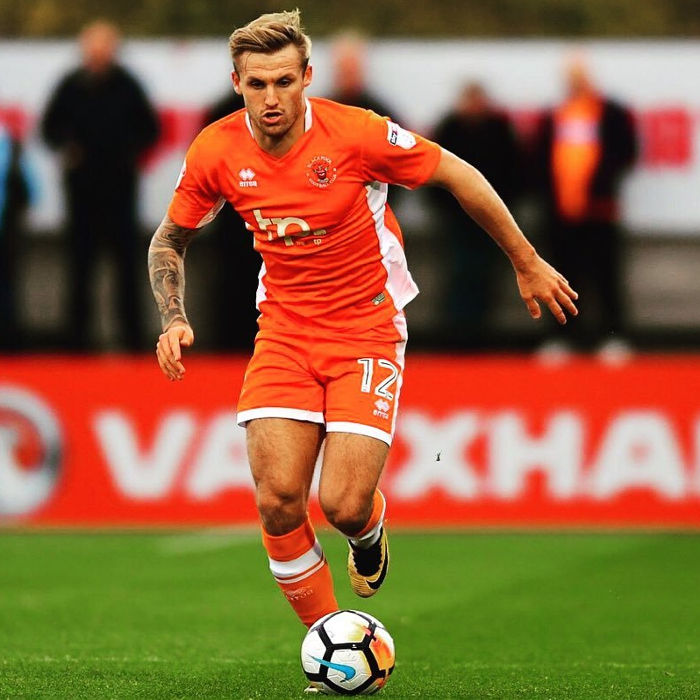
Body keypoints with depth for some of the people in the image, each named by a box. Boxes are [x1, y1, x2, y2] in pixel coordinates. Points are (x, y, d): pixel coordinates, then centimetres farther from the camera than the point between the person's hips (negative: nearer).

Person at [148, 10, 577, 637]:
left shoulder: (354, 133, -18)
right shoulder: (215, 152, -8)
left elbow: (458, 176, -6)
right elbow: (170, 239, 10)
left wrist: (528, 265, 0)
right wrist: (174, 320, -7)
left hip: (367, 331, -3)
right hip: (284, 332, 3)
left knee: (343, 506, -15)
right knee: (277, 500, -14)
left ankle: (370, 527, 25)